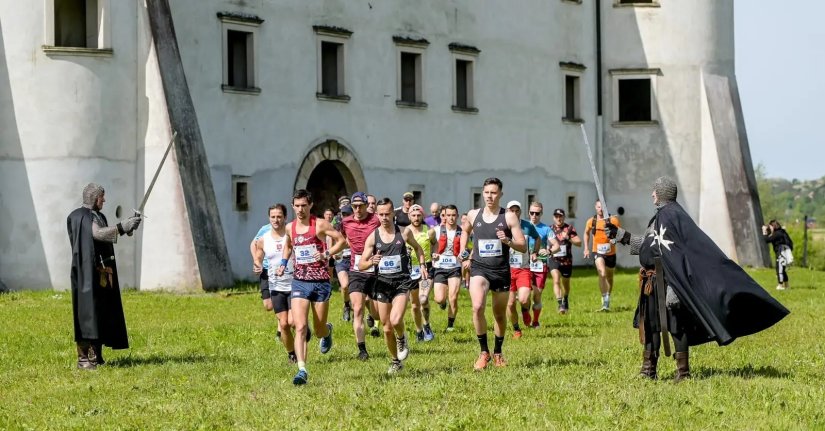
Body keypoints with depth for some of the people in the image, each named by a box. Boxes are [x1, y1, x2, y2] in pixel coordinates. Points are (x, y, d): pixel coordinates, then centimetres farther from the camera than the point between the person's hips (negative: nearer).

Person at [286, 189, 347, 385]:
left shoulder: (320, 224, -7)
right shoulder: (290, 228, 7)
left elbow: (341, 240, -4)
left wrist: (327, 254, -16)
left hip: (320, 282, -2)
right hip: (299, 281, 2)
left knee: (319, 330, 8)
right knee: (300, 327, -14)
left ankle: (327, 330, 47)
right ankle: (302, 370, -17)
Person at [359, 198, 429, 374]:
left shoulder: (404, 232, 0)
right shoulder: (373, 237, -1)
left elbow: (417, 248, 20)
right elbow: (361, 265, -1)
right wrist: (372, 262, -21)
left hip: (401, 282, -2)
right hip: (382, 283, 2)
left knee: (396, 320, -24)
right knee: (387, 328, 6)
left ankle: (402, 339, 10)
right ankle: (395, 362, 24)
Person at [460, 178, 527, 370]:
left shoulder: (509, 217, -3)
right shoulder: (473, 215, 4)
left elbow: (523, 247, -5)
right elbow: (465, 231, 28)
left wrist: (507, 241, -24)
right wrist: (463, 255, 18)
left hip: (501, 270, 0)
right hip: (479, 268, 0)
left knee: (500, 314, 12)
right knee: (477, 307, -23)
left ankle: (498, 353, 33)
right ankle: (484, 352, -12)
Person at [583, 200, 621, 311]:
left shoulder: (613, 220, -7)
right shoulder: (591, 221, 1)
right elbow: (586, 233, 20)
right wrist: (586, 248, 14)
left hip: (610, 253, 1)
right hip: (598, 252, -1)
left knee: (609, 277, 17)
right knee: (602, 274, -24)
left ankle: (608, 300, 37)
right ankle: (604, 299, -25)